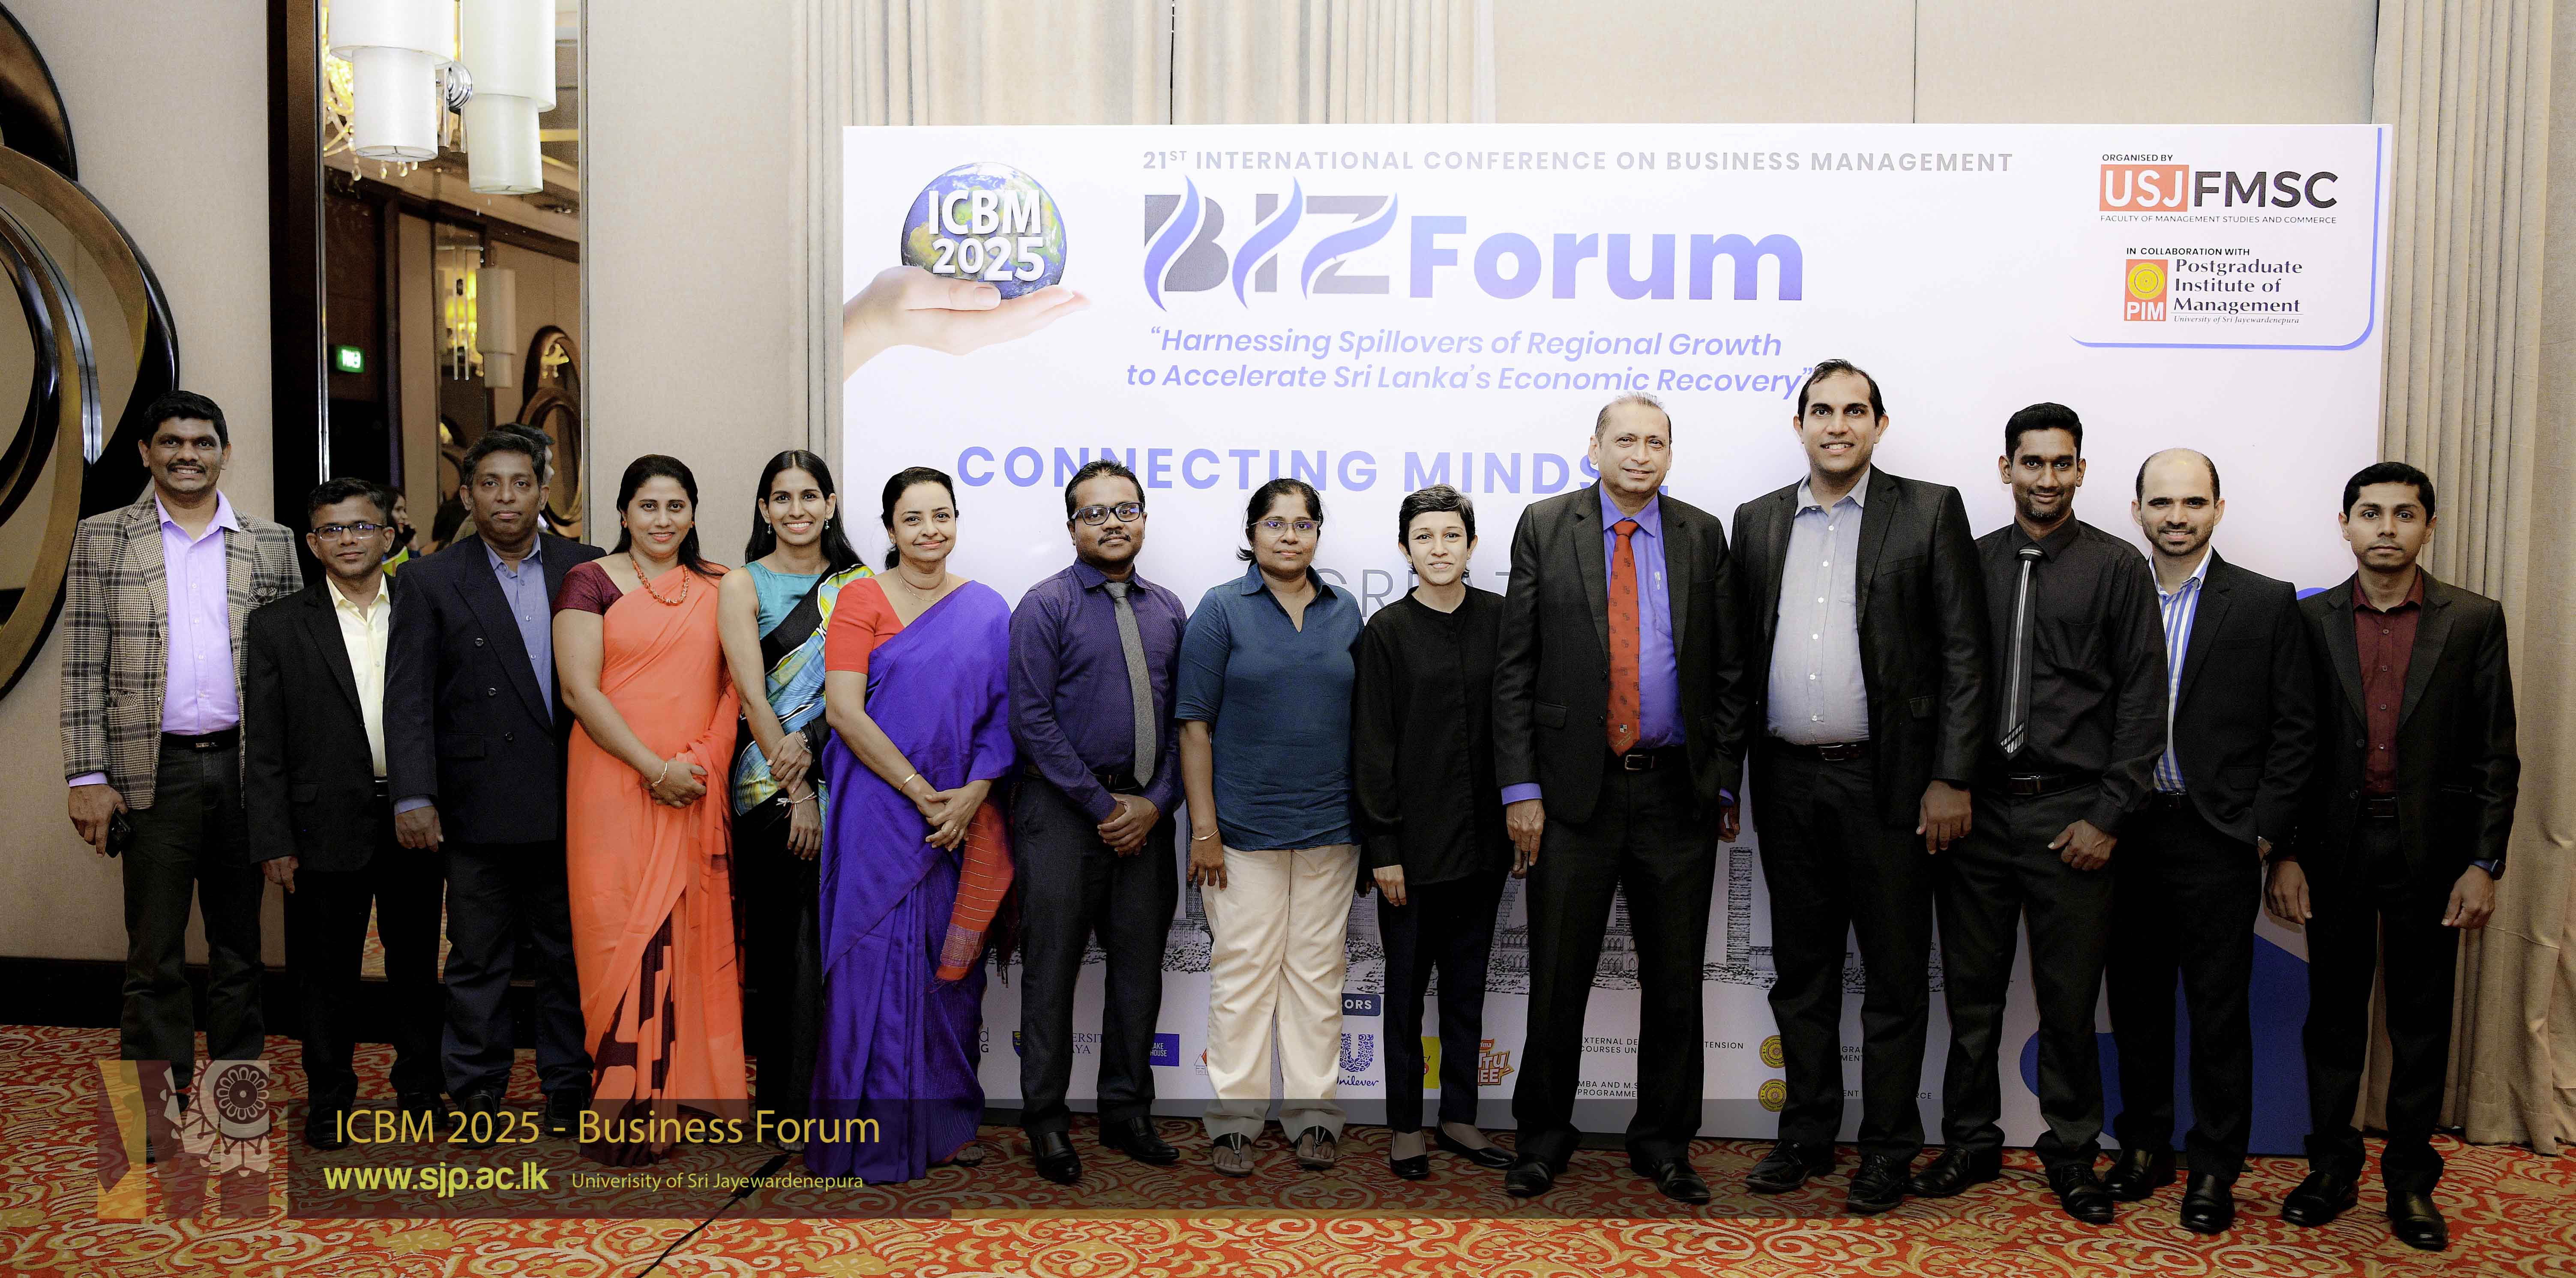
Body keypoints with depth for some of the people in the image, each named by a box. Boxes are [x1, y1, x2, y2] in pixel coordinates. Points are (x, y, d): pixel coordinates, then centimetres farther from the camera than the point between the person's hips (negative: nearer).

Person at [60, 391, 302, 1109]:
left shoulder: (271, 544, 8)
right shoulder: (102, 538, 5)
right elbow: (84, 669, 1)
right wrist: (88, 776, -6)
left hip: (245, 766, 2)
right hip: (154, 772, -1)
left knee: (239, 946, 11)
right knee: (154, 955, 3)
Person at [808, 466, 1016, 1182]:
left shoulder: (986, 609, 9)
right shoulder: (862, 599, -1)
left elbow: (1002, 713, 5)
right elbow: (844, 710, -10)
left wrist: (974, 793, -10)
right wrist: (923, 795, -13)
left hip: (964, 817, 3)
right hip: (883, 809, -3)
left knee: (952, 961, 9)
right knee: (880, 957, -1)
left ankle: (944, 1121, 21)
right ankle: (878, 1134, 9)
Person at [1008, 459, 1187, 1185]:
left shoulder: (1167, 611, 11)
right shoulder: (1046, 607, -4)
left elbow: (1185, 718, 10)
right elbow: (1033, 719, -10)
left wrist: (1155, 804, -4)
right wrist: (1102, 806, -12)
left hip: (1144, 814, 5)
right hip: (1062, 810, -4)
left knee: (1140, 967, 10)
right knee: (1053, 968, 1)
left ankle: (1127, 1112, 23)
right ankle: (1046, 1120, 13)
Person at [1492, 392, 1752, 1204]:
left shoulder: (1703, 536, 7)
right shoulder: (1544, 527, 2)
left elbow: (1729, 671, 8)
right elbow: (1514, 668, -1)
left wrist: (1725, 782, 3)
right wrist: (1520, 788, -7)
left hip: (1678, 792, 2)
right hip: (1574, 789, -1)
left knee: (1674, 979, 10)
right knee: (1558, 977, 6)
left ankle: (1662, 1141, 25)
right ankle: (1544, 1136, 22)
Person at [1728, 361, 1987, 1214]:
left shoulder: (1930, 512, 0)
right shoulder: (1758, 521, 11)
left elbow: (1964, 654, -4)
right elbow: (1743, 653, 10)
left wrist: (1951, 778, -10)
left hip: (1887, 782, -3)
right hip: (1788, 782, 4)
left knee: (1895, 975, 5)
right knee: (1801, 968, 13)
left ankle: (1888, 1149, 18)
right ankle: (1807, 1134, 26)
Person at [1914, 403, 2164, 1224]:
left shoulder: (2118, 568, 2)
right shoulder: (1970, 563, 8)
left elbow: (2143, 702, -1)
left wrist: (2107, 816, -7)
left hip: (2069, 814, -2)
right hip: (1975, 810, 2)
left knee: (2069, 999, 5)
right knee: (1971, 991, 9)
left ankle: (2072, 1152, 20)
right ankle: (1972, 1141, 23)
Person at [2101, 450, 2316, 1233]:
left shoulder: (2267, 604, 0)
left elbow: (2294, 730, -1)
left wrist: (2264, 833, -6)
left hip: (2217, 841, -3)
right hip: (2127, 836, 3)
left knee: (2219, 1013, 4)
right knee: (2136, 1003, 12)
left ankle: (2215, 1169, 16)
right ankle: (2145, 1147, 25)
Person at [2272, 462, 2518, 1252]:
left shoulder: (2474, 621, 0)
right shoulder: (2310, 621, 1)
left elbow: (2495, 755, 0)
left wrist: (2484, 864, -6)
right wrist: (2284, 854, -3)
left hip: (2431, 850, 0)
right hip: (2334, 850, 1)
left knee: (2421, 1017, 8)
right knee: (2334, 1012, 9)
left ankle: (2411, 1179, 19)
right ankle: (2331, 1168, 20)